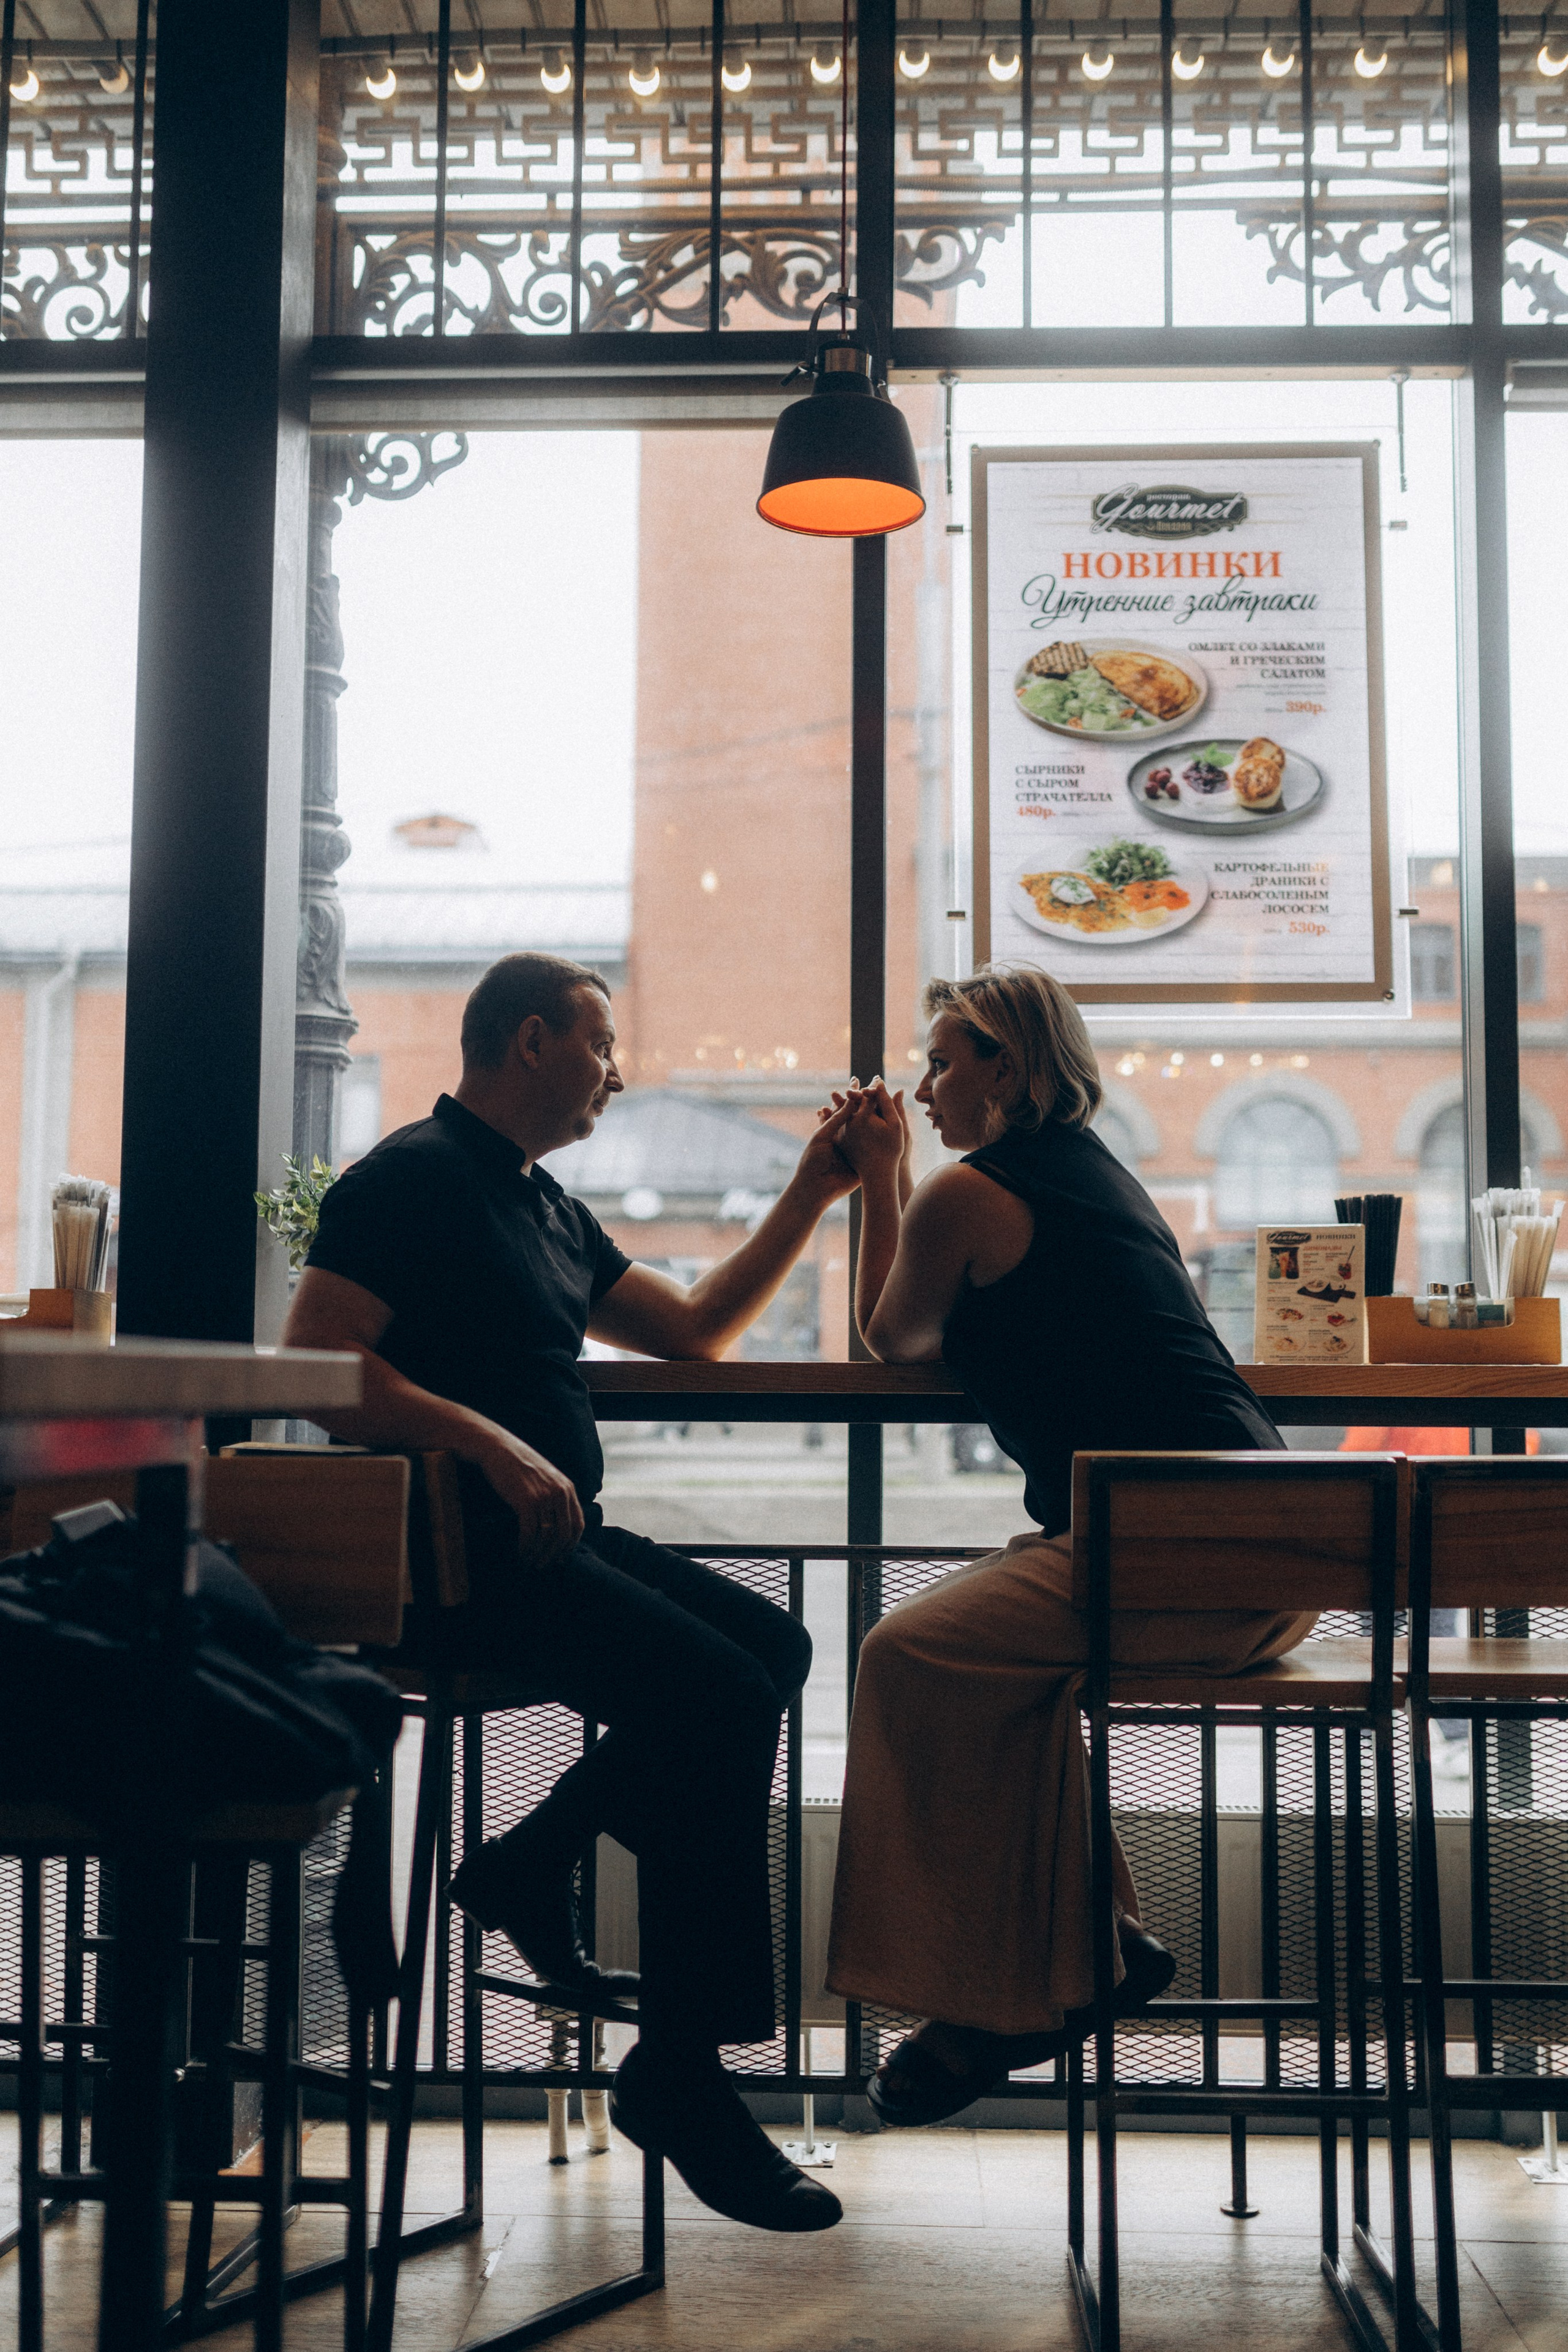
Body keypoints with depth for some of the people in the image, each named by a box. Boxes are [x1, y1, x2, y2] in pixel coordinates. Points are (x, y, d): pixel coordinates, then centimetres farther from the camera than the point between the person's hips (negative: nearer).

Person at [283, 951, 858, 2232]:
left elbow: (693, 1330, 25)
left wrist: (813, 1192, 22)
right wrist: (492, 1444, -26)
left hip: (557, 1536, 10)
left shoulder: (550, 1210, 21)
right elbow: (316, 1364, -17)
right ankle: (680, 2073, -11)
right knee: (720, 1695, -21)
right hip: (465, 1552, -10)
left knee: (772, 1643, 5)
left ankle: (532, 1869, 11)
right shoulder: (411, 1177, -7)